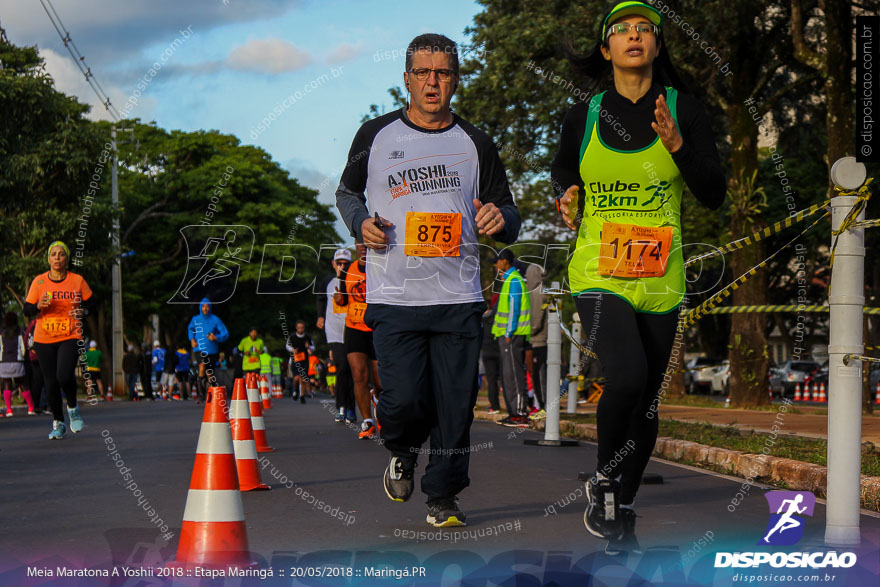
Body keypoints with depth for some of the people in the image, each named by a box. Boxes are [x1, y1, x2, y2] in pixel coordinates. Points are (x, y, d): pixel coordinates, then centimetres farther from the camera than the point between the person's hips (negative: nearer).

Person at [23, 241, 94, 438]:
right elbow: (27, 310, 4)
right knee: (51, 383, 3)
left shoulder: (78, 281, 0)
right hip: (44, 340, 2)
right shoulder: (39, 281, 1)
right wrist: (38, 306, -17)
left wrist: (82, 312, -9)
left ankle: (72, 407, 7)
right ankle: (58, 423, 21)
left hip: (70, 337, -2)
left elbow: (89, 303, 12)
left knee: (65, 376, -22)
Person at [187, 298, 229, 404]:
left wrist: (216, 338, -18)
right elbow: (190, 329, 25)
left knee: (210, 373, 8)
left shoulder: (215, 320, -2)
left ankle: (208, 395, 27)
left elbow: (225, 334, 0)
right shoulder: (195, 319, 3)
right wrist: (192, 339, 9)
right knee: (202, 367, -25)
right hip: (199, 349, -1)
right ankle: (201, 394, -16)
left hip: (212, 350, 1)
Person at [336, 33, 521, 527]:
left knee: (455, 404, -1)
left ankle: (444, 498, 17)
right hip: (393, 298, -1)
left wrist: (500, 220, -12)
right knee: (403, 400, -9)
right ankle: (403, 454, 25)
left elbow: (508, 219, 12)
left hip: (459, 299, 1)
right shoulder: (376, 135, 6)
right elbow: (348, 191, 20)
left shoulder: (476, 144, 9)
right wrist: (361, 222, -1)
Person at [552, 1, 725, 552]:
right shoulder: (583, 116, 3)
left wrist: (677, 144, -18)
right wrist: (567, 199, 1)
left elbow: (714, 195, -3)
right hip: (599, 273, -2)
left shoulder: (684, 111, 1)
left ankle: (622, 509, 30)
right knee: (626, 376, -25)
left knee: (646, 401, 9)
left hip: (660, 282, 2)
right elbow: (563, 167, 23)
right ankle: (604, 479, 0)